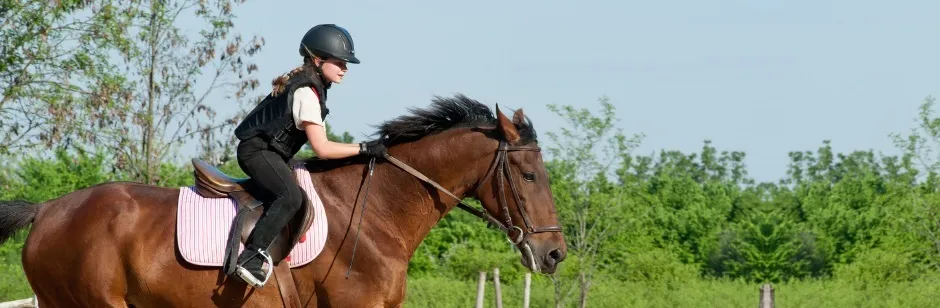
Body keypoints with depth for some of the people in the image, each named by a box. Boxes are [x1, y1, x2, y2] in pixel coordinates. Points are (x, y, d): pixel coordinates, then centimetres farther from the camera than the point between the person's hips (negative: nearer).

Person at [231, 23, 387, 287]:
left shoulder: (304, 84, 12)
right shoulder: (307, 93, -19)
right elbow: (322, 149, -22)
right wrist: (364, 149, -19)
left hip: (270, 151, 11)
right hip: (257, 151, -11)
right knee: (292, 196, -32)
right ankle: (251, 258, -38)